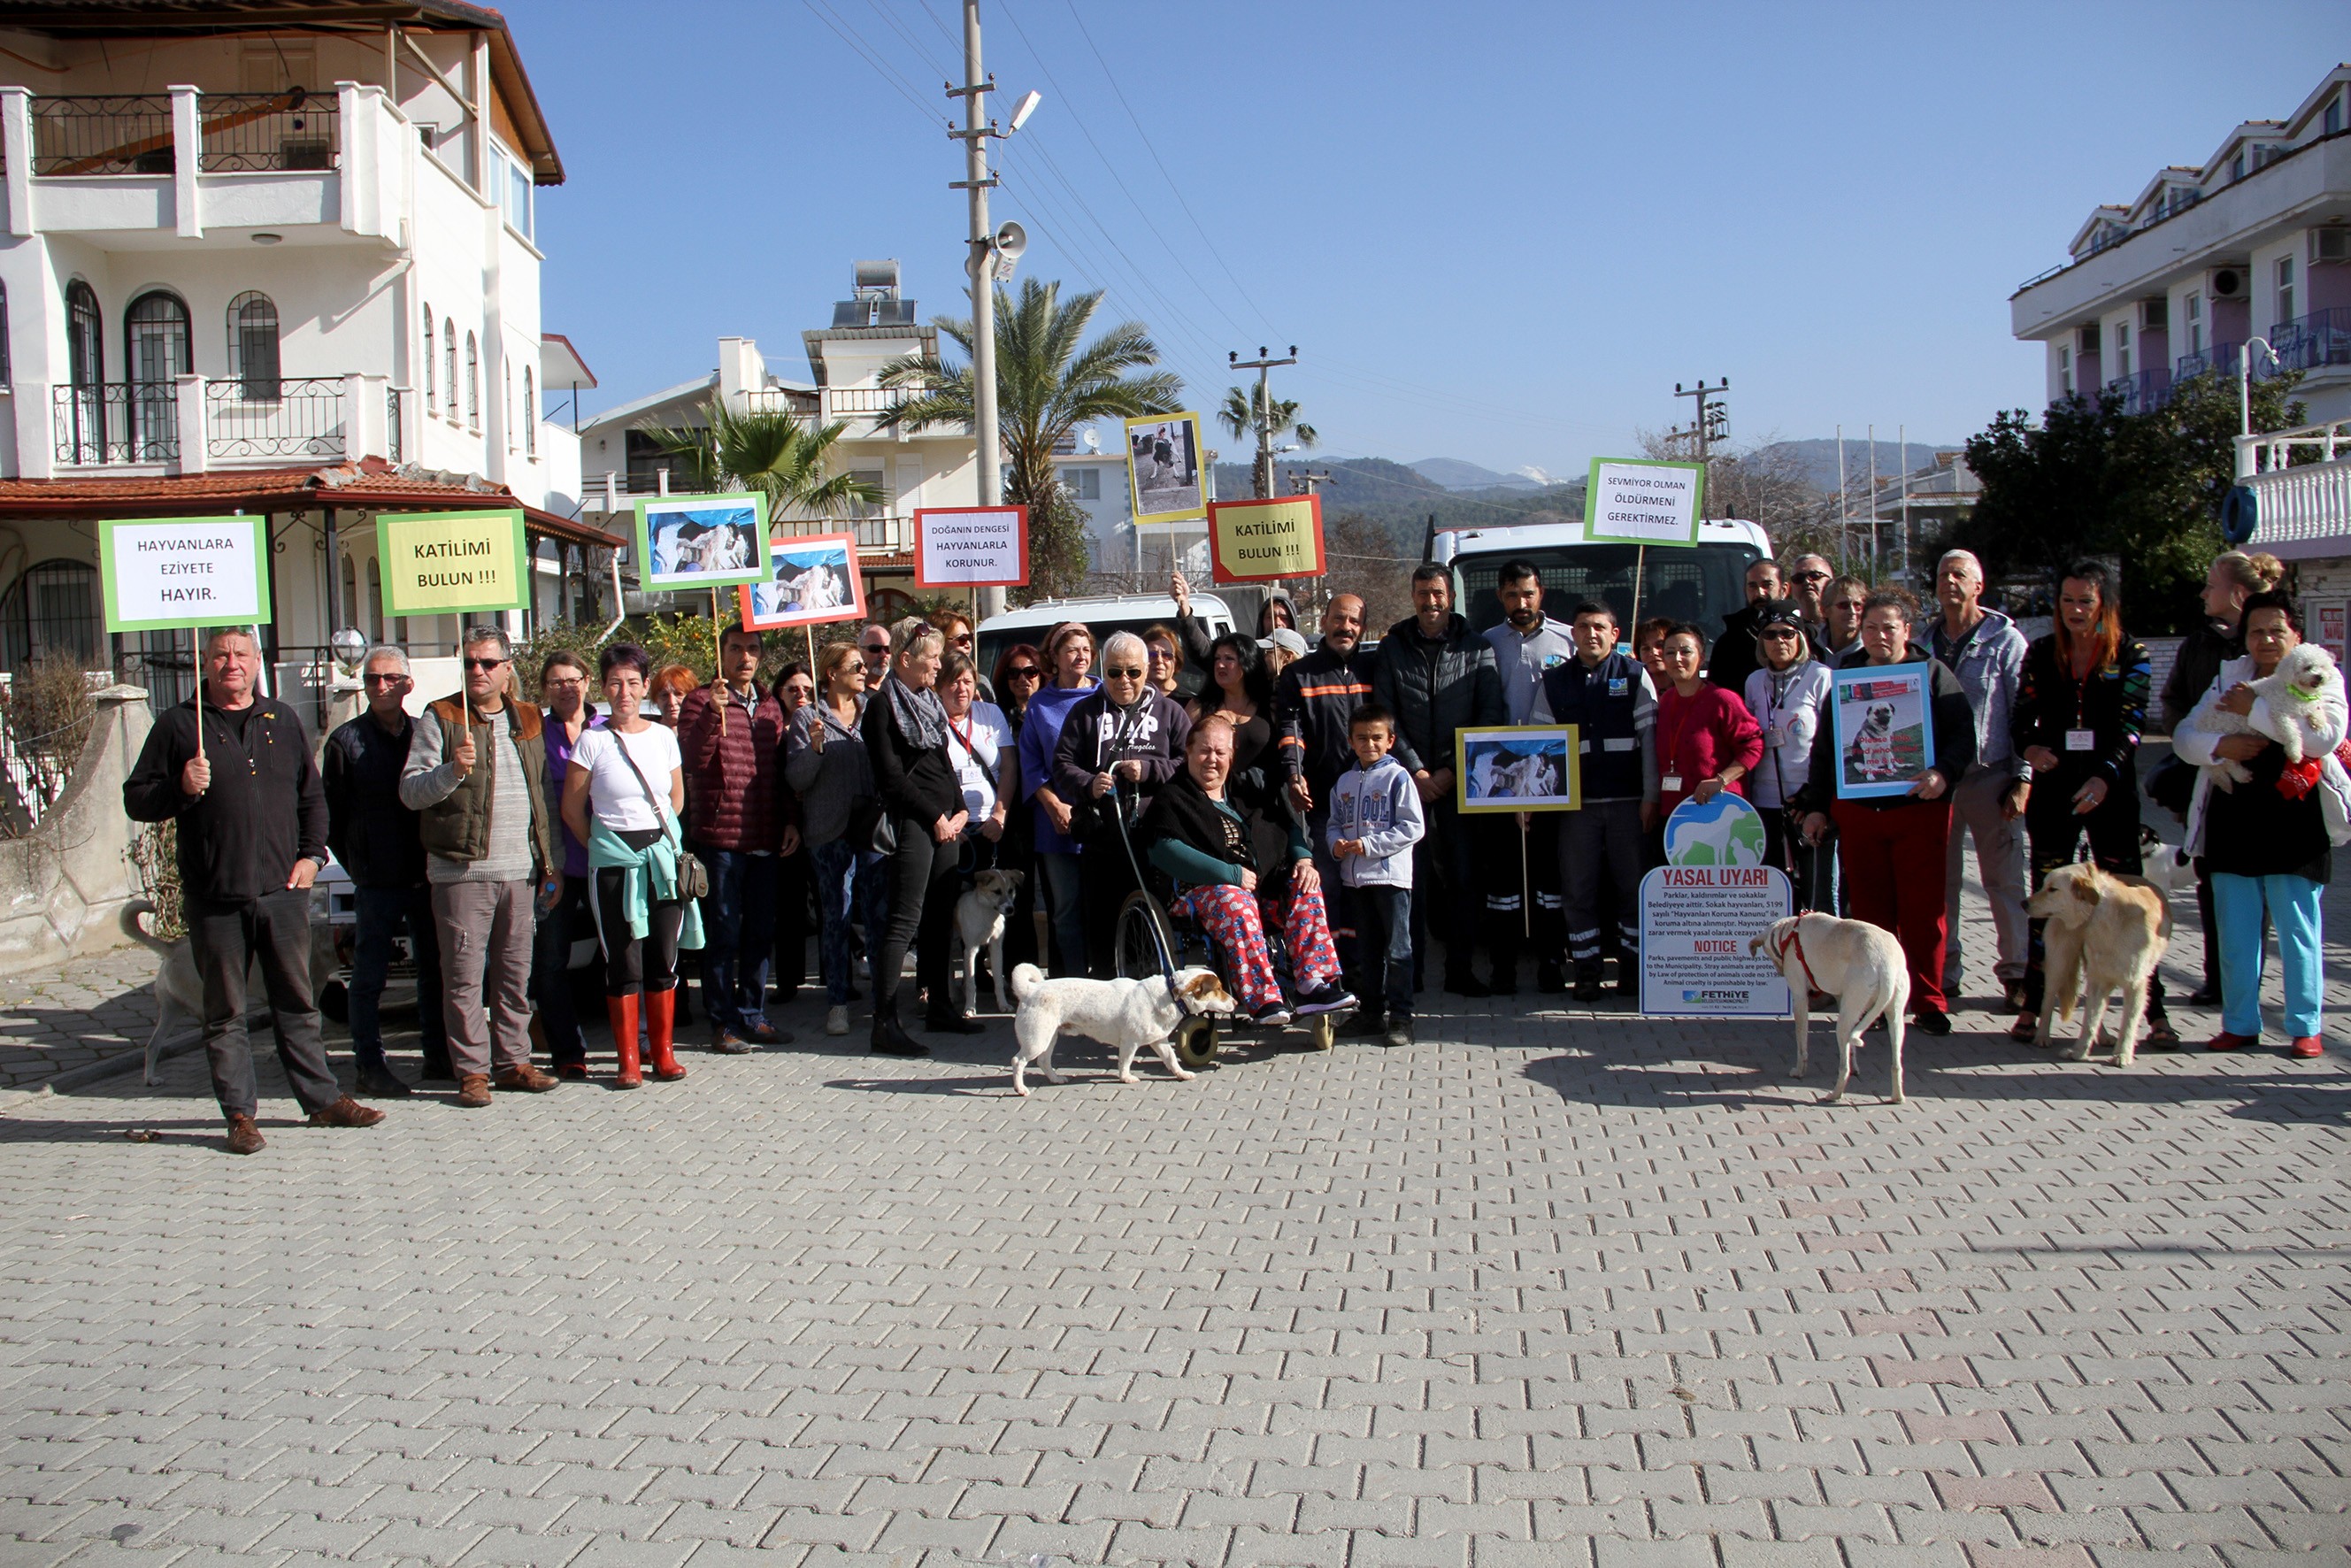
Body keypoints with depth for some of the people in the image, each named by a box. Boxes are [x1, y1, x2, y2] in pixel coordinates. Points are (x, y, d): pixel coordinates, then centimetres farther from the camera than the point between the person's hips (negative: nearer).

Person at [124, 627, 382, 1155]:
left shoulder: (282, 720, 13)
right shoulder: (177, 725, 3)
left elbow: (312, 795, 18)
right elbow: (136, 800, 3)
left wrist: (311, 853, 6)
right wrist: (181, 789, -16)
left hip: (283, 890, 3)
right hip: (214, 897, -2)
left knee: (297, 1002, 10)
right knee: (225, 1013, 4)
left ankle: (324, 1100, 18)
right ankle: (241, 1114, 12)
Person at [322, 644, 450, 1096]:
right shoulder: (346, 740, 0)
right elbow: (331, 815, 1)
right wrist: (358, 867, -2)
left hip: (426, 875, 4)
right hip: (376, 880, -4)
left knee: (435, 968, 9)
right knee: (370, 974, 1)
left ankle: (438, 1057, 19)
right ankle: (370, 1065, 8)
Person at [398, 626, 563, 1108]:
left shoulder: (528, 720, 14)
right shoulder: (440, 718, 1)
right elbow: (410, 791, -6)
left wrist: (550, 861, 13)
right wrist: (453, 771, -24)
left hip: (520, 870, 4)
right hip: (461, 871, -4)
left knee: (516, 973, 9)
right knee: (465, 976, -2)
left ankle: (513, 1060, 18)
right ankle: (471, 1070, 5)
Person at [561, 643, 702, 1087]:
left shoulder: (664, 736, 5)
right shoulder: (593, 741, -4)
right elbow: (572, 806, 2)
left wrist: (661, 837, 10)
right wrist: (599, 846, 6)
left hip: (664, 857, 3)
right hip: (613, 862, -2)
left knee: (664, 960, 4)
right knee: (624, 965, 0)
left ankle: (664, 1052, 14)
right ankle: (628, 1059, 9)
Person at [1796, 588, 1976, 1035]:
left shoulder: (1933, 674, 5)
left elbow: (1963, 734, -2)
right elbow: (1823, 745, 15)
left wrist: (1943, 772, -21)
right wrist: (1817, 806, 12)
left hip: (1920, 810, -2)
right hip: (1856, 811, 2)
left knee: (1923, 910, 0)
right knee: (1870, 912, 5)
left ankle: (1928, 1003, 9)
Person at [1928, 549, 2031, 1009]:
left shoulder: (2006, 641, 0)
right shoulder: (1926, 643, 11)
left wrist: (2022, 779, -9)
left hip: (1989, 777, -3)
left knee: (2004, 878, 0)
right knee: (1939, 878, 5)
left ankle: (2015, 971, 9)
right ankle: (1943, 971, 14)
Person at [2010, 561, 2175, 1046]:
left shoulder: (2130, 656, 2)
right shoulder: (2041, 653, 8)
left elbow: (2131, 725, -6)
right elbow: (2022, 715, 7)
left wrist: (2105, 776, -21)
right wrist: (2030, 748, -15)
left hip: (2111, 792, -2)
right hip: (2053, 788, 2)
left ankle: (2154, 1012, 2)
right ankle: (2033, 1004, 13)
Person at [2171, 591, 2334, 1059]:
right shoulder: (2229, 678, 13)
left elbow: (2328, 735, -18)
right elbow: (2184, 735, 8)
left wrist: (2258, 709, -18)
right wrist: (2220, 745, -12)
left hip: (2293, 823, -4)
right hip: (2233, 821, 4)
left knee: (2298, 929, 1)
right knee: (2234, 929, 7)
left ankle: (2305, 1027, 11)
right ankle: (2240, 1023, 17)